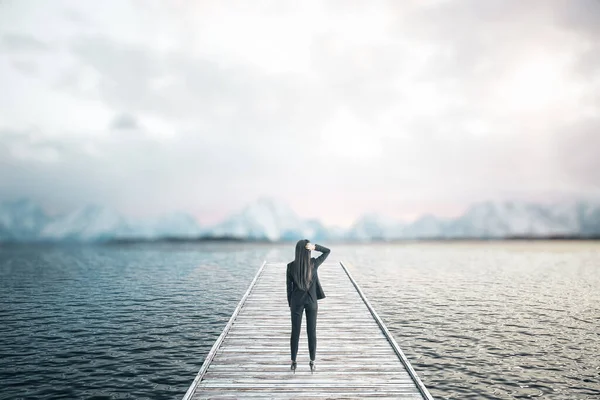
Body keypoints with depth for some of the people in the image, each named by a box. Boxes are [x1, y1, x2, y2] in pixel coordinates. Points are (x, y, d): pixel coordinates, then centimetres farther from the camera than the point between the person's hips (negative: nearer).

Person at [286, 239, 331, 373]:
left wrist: (290, 304, 8)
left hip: (296, 301, 0)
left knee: (295, 332, 9)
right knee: (312, 332, 9)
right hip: (311, 301, 0)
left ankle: (293, 362, 15)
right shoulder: (314, 263, -14)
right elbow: (327, 251, 1)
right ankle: (312, 362, 14)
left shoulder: (291, 266, -13)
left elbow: (289, 287, -5)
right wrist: (314, 247, -16)